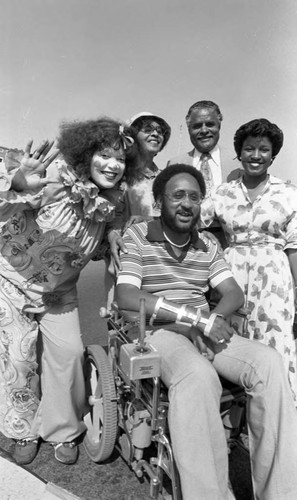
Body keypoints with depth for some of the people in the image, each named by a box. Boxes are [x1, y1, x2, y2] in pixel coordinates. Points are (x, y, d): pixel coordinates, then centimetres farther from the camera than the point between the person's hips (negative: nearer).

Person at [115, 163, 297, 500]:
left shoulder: (208, 246, 15)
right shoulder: (135, 236, -1)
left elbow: (234, 294, 9)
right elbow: (126, 297, -13)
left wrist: (212, 320, -15)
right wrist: (195, 317, -19)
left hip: (205, 331, 5)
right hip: (158, 331, -4)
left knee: (269, 362, -22)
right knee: (198, 374, -37)